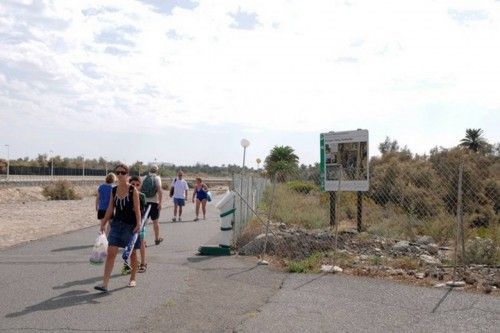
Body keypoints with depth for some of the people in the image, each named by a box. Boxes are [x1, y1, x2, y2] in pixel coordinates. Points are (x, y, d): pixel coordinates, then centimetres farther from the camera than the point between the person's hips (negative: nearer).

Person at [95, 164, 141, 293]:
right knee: (111, 253, -6)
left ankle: (133, 278, 30)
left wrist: (138, 224, -22)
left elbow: (137, 209, -12)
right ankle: (105, 284, -8)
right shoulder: (114, 190, 4)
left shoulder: (133, 190, -8)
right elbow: (110, 208, 10)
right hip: (116, 224, 3)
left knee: (132, 253, 11)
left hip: (131, 225, -3)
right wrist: (103, 223, 8)